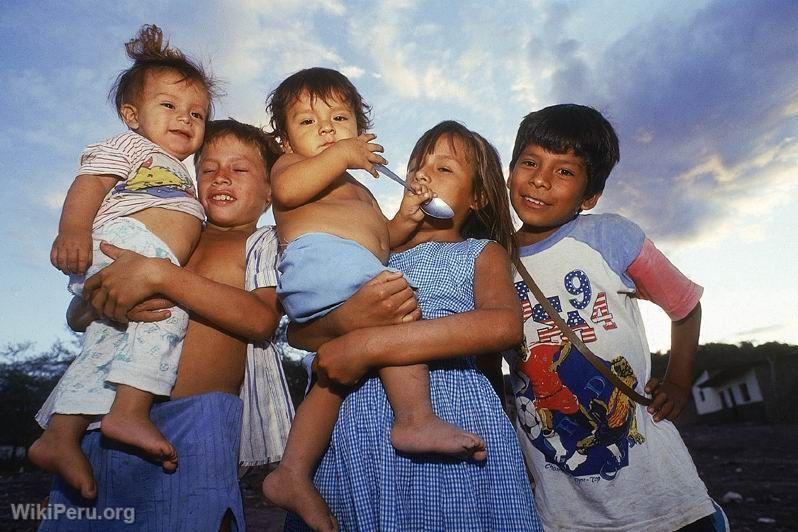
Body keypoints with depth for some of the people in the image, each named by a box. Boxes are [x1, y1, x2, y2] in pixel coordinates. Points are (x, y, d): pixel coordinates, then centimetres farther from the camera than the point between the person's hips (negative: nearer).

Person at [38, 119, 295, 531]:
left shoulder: (265, 243, 6)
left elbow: (261, 320, -14)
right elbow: (77, 316, 15)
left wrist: (159, 276, -19)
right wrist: (106, 304, -10)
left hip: (194, 422, -4)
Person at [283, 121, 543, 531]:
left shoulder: (481, 252, 6)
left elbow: (506, 325, -16)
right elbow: (298, 330, 9)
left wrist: (370, 345, -21)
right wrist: (345, 318, -15)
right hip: (355, 427, 3)